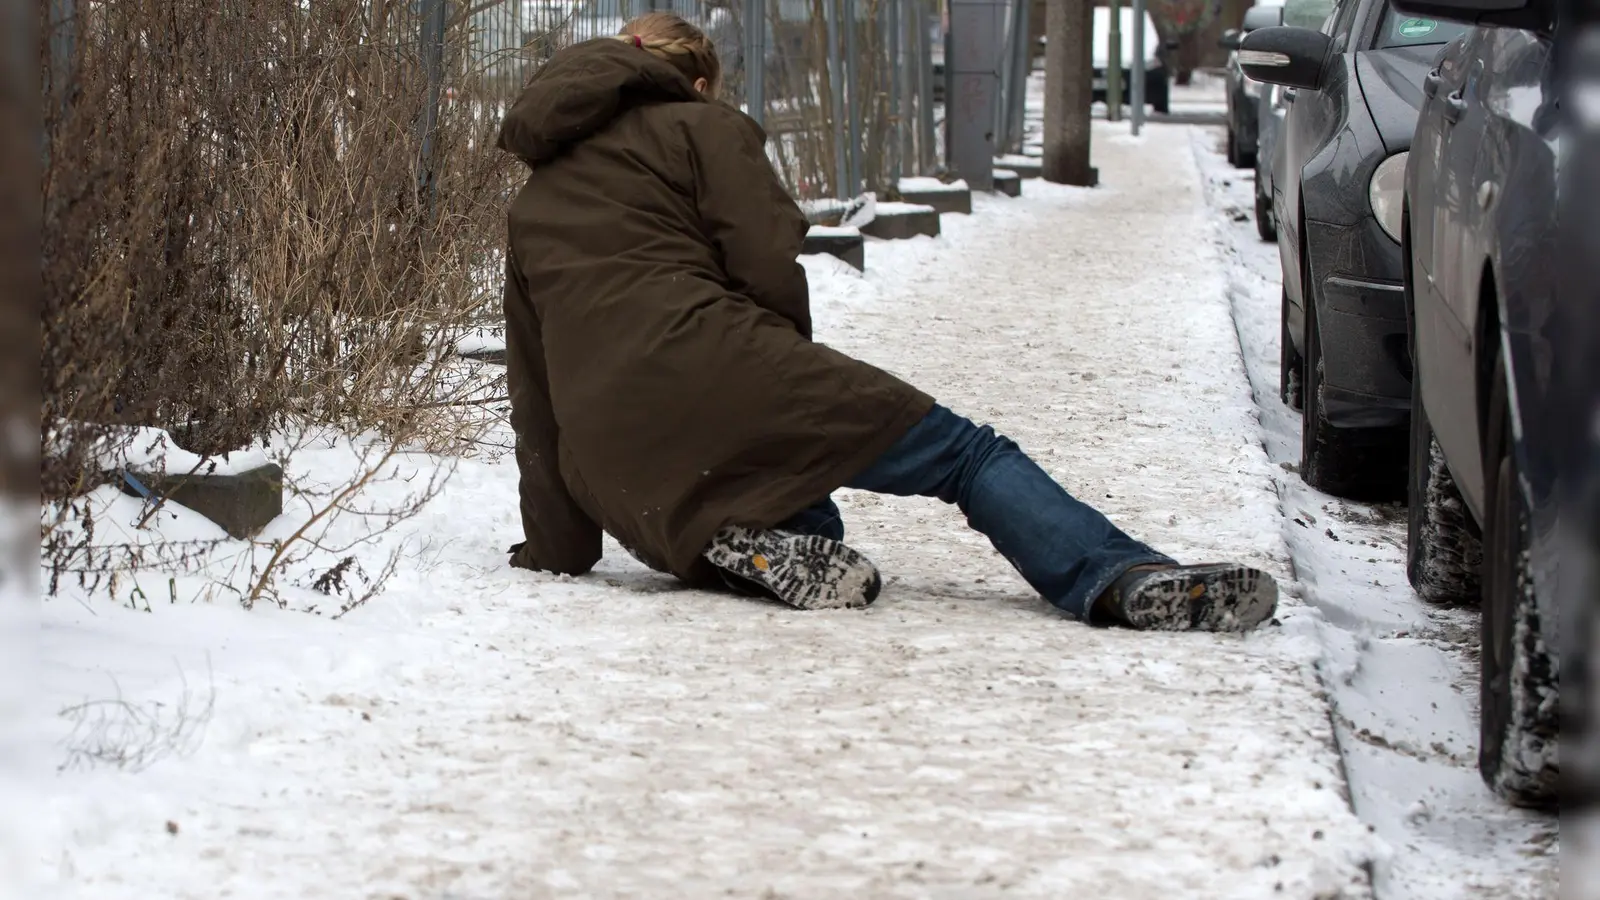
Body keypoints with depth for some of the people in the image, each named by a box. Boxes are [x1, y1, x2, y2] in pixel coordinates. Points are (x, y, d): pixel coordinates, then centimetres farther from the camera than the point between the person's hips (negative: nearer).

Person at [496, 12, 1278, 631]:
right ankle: (1125, 578, -23)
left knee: (818, 538, 28)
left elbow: (532, 405, 29)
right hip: (710, 368, -5)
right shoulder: (699, 126, 15)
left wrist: (553, 551, 32)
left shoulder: (528, 209, 31)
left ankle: (758, 545, -6)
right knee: (967, 453, -2)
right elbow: (768, 268, 1)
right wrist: (795, 373, 20)